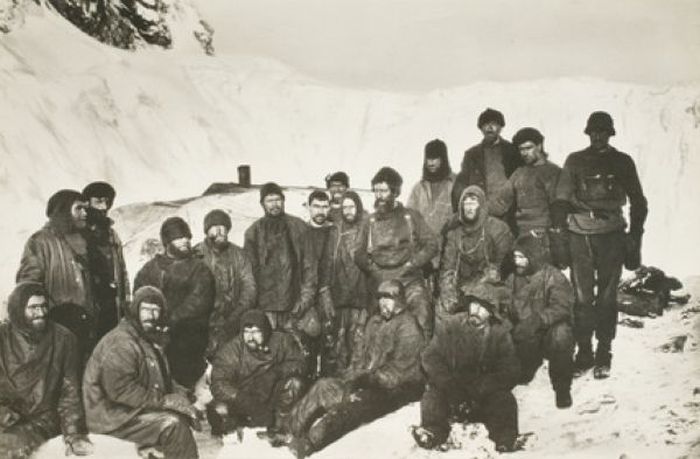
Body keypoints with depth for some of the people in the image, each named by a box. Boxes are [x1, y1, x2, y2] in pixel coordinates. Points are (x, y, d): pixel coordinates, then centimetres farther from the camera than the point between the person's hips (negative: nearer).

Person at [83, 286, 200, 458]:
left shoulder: (151, 340, 15)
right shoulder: (121, 342, -16)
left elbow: (165, 380, 18)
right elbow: (120, 389, -25)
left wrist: (178, 394, -3)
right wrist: (162, 400, -20)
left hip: (135, 409, 9)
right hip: (114, 416, -9)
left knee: (182, 416, -10)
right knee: (172, 426, -22)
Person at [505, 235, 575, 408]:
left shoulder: (554, 277, -9)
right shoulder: (512, 280, 9)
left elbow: (561, 308, -24)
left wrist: (538, 319, -39)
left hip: (549, 331, -4)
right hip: (523, 339, 4)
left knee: (560, 335, -37)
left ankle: (562, 389, -17)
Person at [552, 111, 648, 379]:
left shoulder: (622, 162, 10)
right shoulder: (575, 161, 10)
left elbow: (638, 202, 11)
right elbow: (561, 200, 7)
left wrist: (635, 237, 4)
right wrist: (559, 235, -1)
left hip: (611, 236, 0)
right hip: (579, 236, 0)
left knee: (607, 297, -1)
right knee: (582, 297, -2)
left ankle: (604, 355, 8)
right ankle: (583, 352, 8)